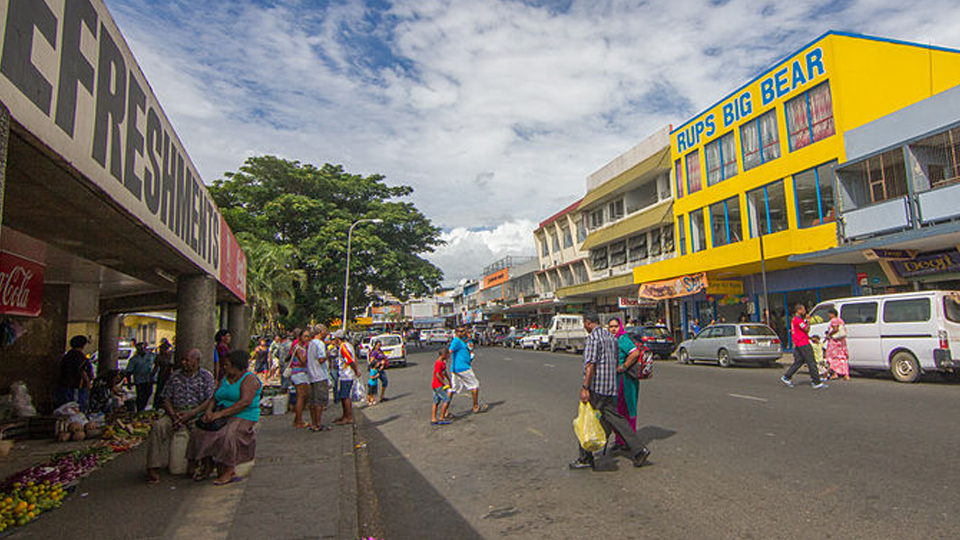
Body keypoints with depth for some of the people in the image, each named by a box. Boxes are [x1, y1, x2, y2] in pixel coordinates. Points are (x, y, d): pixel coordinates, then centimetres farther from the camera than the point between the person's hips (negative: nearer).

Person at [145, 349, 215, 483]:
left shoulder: (206, 376, 4)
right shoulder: (175, 376, 15)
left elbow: (210, 401, -5)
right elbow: (166, 398, 11)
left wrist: (191, 414, -17)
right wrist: (173, 414, -7)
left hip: (196, 413, -3)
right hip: (175, 413, 3)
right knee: (158, 426, -26)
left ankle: (195, 464, -20)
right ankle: (153, 468, -25)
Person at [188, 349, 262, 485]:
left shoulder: (249, 379, -8)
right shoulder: (225, 379, 17)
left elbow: (245, 402, -20)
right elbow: (214, 398, 14)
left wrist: (220, 413, -23)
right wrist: (209, 410, -10)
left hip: (243, 418, -7)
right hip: (223, 416, 7)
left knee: (226, 436, -32)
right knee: (199, 432, -12)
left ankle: (229, 470, -17)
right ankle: (207, 464, 3)